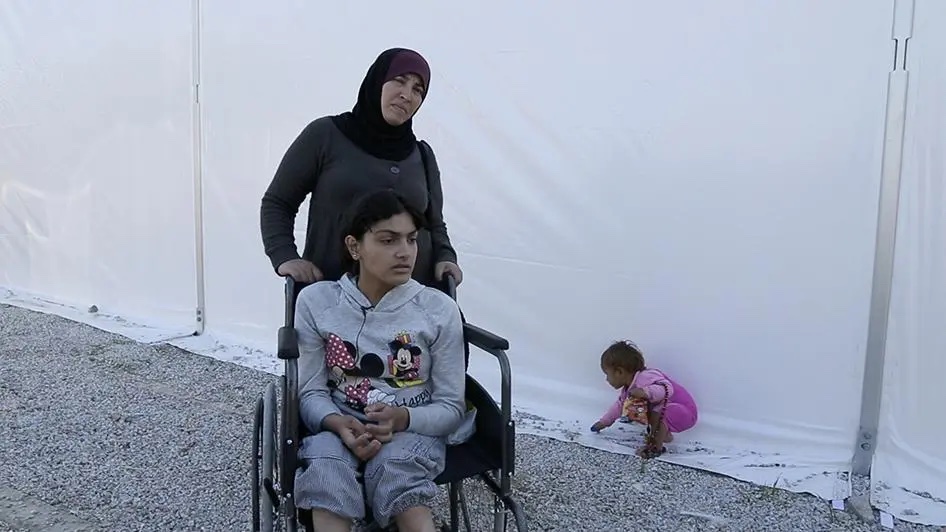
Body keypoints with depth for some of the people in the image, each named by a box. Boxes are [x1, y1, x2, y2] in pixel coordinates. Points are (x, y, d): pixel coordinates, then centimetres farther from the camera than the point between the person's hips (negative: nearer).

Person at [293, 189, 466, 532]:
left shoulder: (439, 309, -3)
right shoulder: (316, 301, 0)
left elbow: (452, 407, -1)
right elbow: (311, 392, 1)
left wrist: (402, 418, -22)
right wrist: (339, 424, -22)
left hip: (414, 430, -1)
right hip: (339, 428, 1)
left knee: (394, 467, -35)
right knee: (324, 467, -34)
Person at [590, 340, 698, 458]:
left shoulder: (646, 378, -29)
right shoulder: (629, 389, 4)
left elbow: (666, 388, -43)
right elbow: (620, 404, 21)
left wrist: (645, 392, -56)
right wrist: (605, 421, 28)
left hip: (684, 412, -10)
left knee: (658, 412, -33)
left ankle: (657, 446, -20)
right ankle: (664, 433, 10)